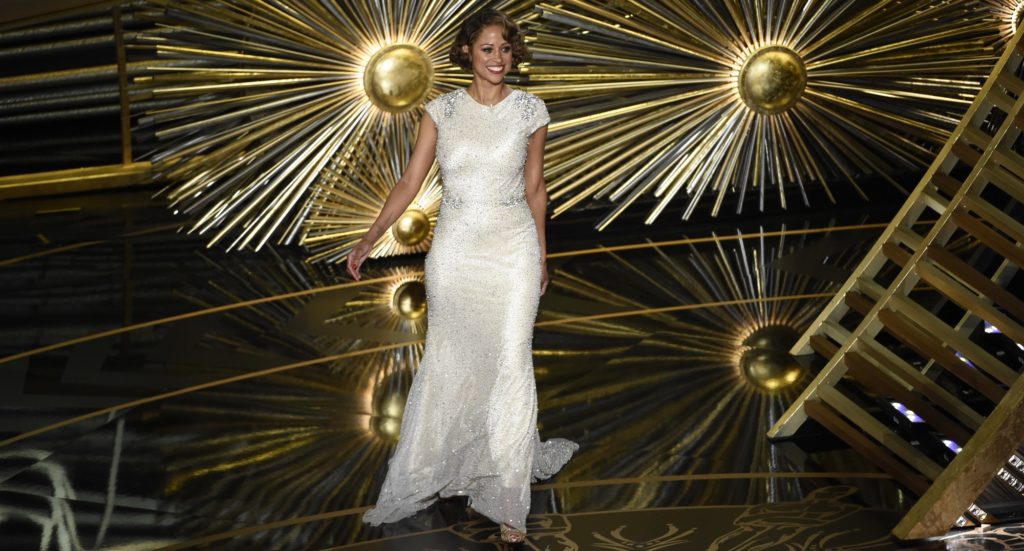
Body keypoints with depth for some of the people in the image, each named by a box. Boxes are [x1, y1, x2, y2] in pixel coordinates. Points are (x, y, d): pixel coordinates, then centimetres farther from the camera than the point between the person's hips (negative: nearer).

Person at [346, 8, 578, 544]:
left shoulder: (530, 110, -1)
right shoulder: (442, 110, 0)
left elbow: (534, 187, 7)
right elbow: (410, 182, -1)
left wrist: (541, 256, 13)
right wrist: (370, 238, -10)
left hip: (513, 249, -1)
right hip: (454, 249, 1)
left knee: (510, 367, -2)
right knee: (447, 363, 10)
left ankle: (508, 502, 8)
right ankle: (425, 477, 28)